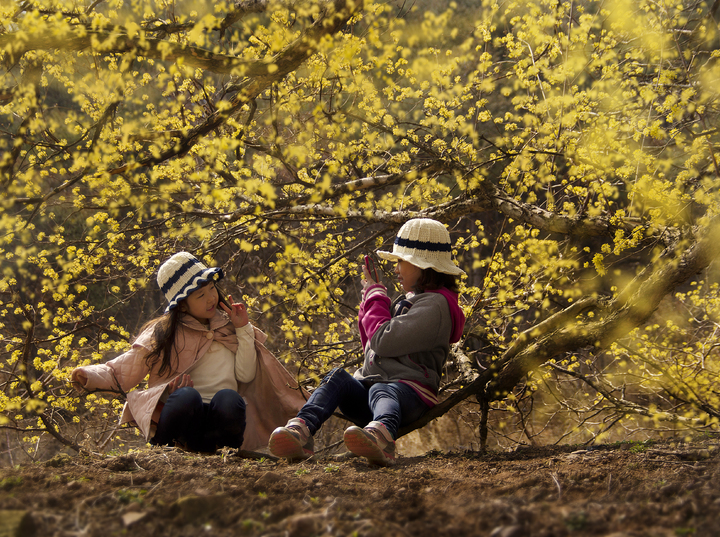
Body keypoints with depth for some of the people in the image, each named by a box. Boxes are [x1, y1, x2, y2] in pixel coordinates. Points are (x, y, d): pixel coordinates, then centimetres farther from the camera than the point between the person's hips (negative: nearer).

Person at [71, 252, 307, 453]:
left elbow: (246, 375, 9)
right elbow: (121, 373, 3)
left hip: (219, 418, 1)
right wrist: (89, 377, -16)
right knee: (187, 395, -37)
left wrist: (243, 329, 7)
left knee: (229, 398, -34)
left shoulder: (228, 326, 18)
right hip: (182, 414, -1)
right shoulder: (162, 334, 8)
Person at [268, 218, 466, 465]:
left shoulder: (435, 304, -6)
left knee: (381, 391, -42)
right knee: (338, 377, -24)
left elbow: (383, 341, -16)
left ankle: (382, 436, -78)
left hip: (409, 391, -8)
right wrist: (371, 298, 20)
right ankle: (300, 430, -54)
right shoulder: (407, 301, 26)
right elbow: (371, 346, 32)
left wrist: (375, 293, 0)